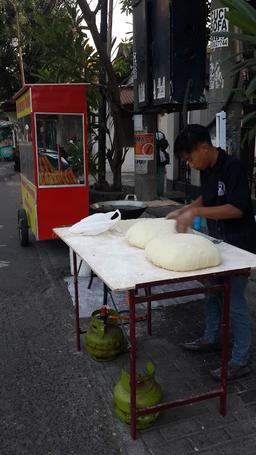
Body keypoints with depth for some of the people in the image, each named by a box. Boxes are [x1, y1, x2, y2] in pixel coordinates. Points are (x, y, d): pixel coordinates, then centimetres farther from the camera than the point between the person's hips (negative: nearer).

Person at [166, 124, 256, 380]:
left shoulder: (232, 167, -21)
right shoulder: (207, 170, 4)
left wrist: (196, 212, -29)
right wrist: (182, 211, 6)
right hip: (217, 242, 9)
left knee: (234, 301, -2)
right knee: (213, 292, 19)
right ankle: (210, 339, 37)